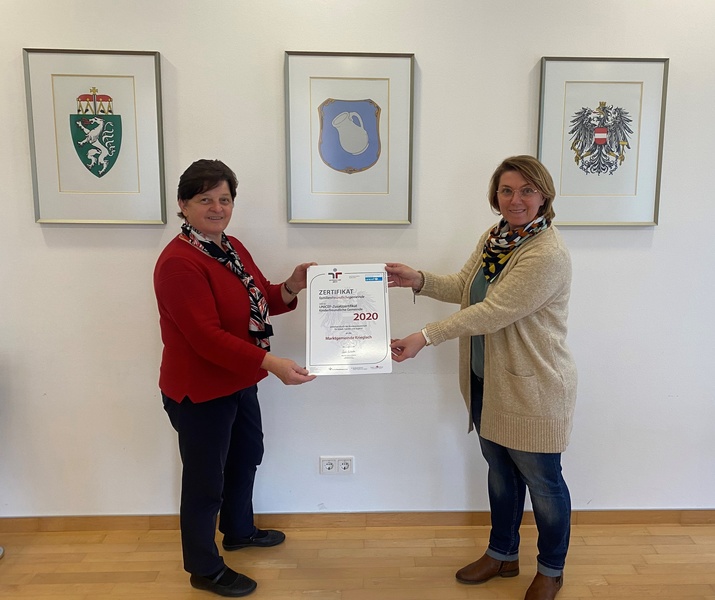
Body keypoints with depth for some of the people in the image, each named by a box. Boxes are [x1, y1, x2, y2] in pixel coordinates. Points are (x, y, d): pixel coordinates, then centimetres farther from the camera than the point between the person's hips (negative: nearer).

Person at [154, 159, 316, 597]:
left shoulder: (232, 247, 4)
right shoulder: (179, 262, -24)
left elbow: (262, 301, 11)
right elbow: (206, 336, -30)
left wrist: (292, 286, -10)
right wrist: (270, 362, -36)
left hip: (239, 381, 10)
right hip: (200, 391, -9)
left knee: (245, 457, 26)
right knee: (205, 479, 8)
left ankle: (239, 531, 51)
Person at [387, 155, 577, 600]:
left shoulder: (548, 255, -25)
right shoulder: (495, 236, 3)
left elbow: (493, 312, -29)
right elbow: (465, 287, 10)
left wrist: (426, 337, -29)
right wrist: (418, 280, -6)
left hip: (534, 388, -8)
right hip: (487, 381, 8)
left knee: (542, 480, 12)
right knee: (500, 471, 22)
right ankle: (503, 555, 43)